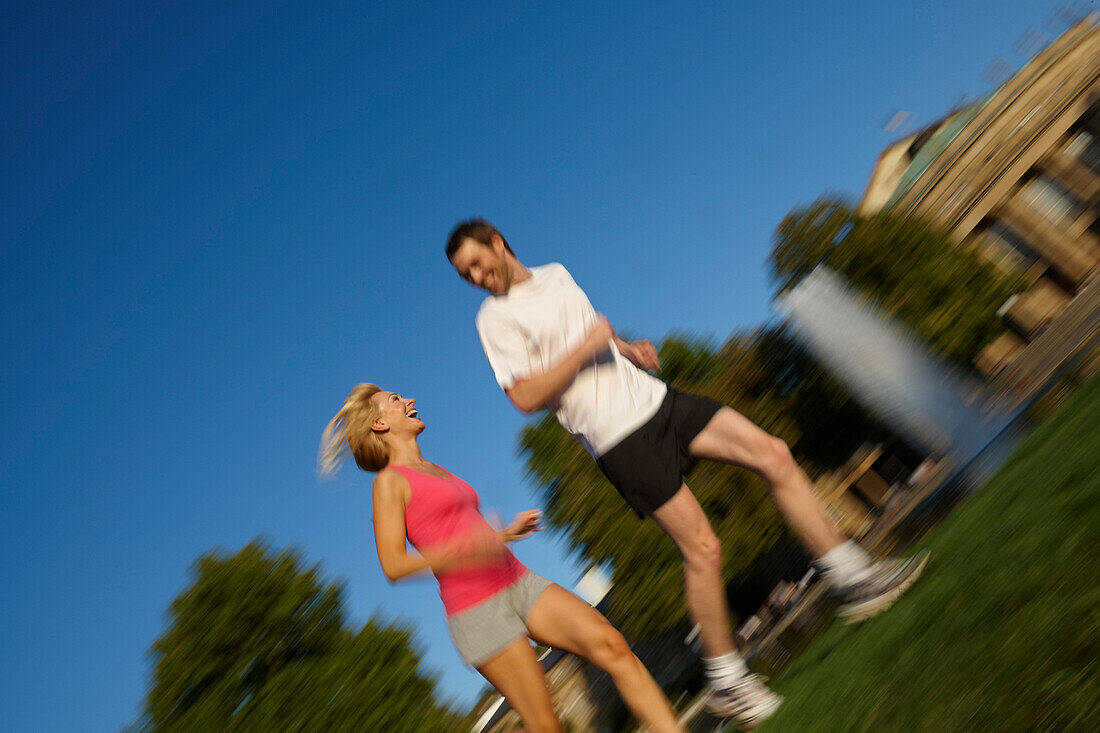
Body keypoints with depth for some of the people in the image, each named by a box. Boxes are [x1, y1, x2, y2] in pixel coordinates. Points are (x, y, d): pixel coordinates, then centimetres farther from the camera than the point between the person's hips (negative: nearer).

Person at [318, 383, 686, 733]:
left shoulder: (437, 472, 21)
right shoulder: (389, 481, -3)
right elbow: (393, 564, -14)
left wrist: (507, 533, 12)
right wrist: (469, 547, -25)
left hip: (518, 583, 7)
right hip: (476, 609, -7)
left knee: (610, 644, -12)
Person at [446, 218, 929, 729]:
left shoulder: (556, 274, 15)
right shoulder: (495, 318, -6)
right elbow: (525, 397, -15)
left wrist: (627, 347, 9)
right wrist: (585, 347, -17)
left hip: (652, 397, 7)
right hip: (619, 437, -7)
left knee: (773, 455, -4)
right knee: (702, 549, -11)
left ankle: (855, 580, 5)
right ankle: (726, 681, 6)